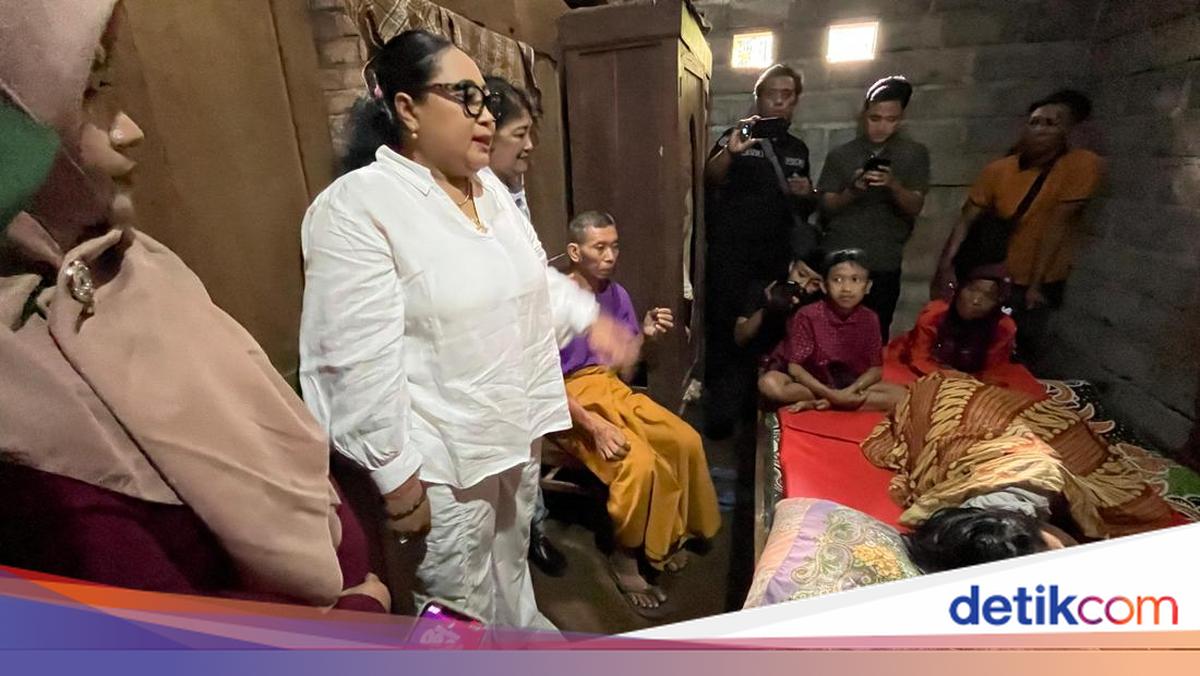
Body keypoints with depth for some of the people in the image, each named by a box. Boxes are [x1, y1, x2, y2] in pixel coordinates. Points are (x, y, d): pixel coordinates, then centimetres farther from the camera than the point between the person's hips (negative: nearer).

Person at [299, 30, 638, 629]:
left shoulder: (488, 187, 6)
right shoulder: (355, 207, -19)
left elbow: (531, 275, 19)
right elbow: (361, 363, -22)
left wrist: (588, 317, 11)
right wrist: (397, 476, -19)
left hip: (513, 433, 8)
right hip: (440, 458, -7)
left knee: (511, 571, 30)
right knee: (461, 610, 16)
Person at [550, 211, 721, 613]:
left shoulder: (617, 294, 3)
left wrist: (647, 335, -11)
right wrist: (595, 425, -28)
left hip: (611, 388, 7)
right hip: (570, 401, -7)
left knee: (687, 441, -10)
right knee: (639, 463, -27)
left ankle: (666, 536, 13)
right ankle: (625, 557, 0)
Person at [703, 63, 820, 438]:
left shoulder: (798, 149, 18)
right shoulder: (737, 136, 3)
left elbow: (807, 205, 27)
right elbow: (710, 178, -15)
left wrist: (808, 194, 3)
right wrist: (730, 152, -36)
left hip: (775, 256, 5)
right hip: (731, 255, -4)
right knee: (725, 330, -6)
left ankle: (757, 404, 22)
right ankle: (720, 410, 4)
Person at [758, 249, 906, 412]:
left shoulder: (869, 319, -4)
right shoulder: (807, 316, -14)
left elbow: (875, 369, -2)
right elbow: (795, 367, -16)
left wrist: (850, 391, -21)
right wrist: (830, 394, -26)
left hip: (850, 385, 3)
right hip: (810, 384, -3)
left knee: (900, 394, -19)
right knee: (769, 383, -32)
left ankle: (815, 403, -22)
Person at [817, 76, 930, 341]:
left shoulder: (915, 154, 6)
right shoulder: (840, 154, 5)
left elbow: (914, 208, -2)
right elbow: (825, 208, 1)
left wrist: (893, 185, -21)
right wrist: (852, 191, -18)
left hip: (884, 266, 1)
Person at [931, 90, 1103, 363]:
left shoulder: (1082, 165, -13)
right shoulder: (997, 170, -4)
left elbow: (1056, 226, -17)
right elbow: (966, 220, -7)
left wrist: (1035, 284, -17)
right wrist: (945, 266, -22)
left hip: (1041, 282, -2)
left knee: (1022, 356, 5)